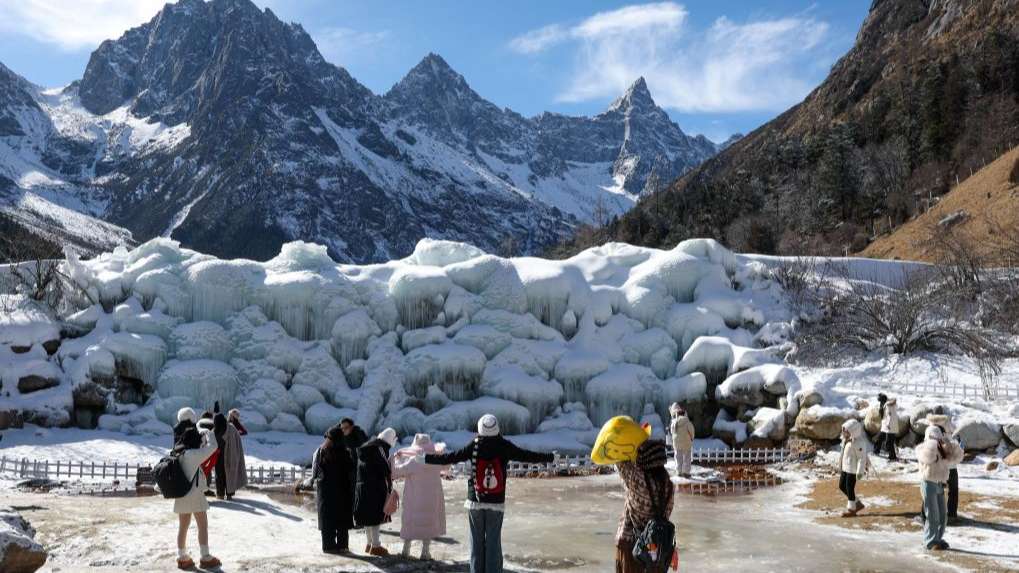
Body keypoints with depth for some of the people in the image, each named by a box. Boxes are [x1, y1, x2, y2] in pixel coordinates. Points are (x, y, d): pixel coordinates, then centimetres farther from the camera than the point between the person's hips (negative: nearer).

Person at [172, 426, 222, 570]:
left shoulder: (179, 454, 4)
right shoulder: (193, 454, -19)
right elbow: (213, 446, -16)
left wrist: (203, 439, 15)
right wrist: (208, 434, 0)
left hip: (181, 495, 7)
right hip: (194, 495, -7)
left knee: (183, 527, 14)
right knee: (203, 526, 4)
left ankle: (182, 558, 21)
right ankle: (206, 558, 8)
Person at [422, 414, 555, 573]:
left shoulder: (474, 445, -7)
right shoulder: (504, 446, -6)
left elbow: (450, 458, -6)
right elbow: (527, 456, 1)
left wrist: (425, 458, 4)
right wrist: (551, 458, 14)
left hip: (475, 502, 0)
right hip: (496, 503, 0)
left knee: (477, 542, 8)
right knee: (494, 542, 5)